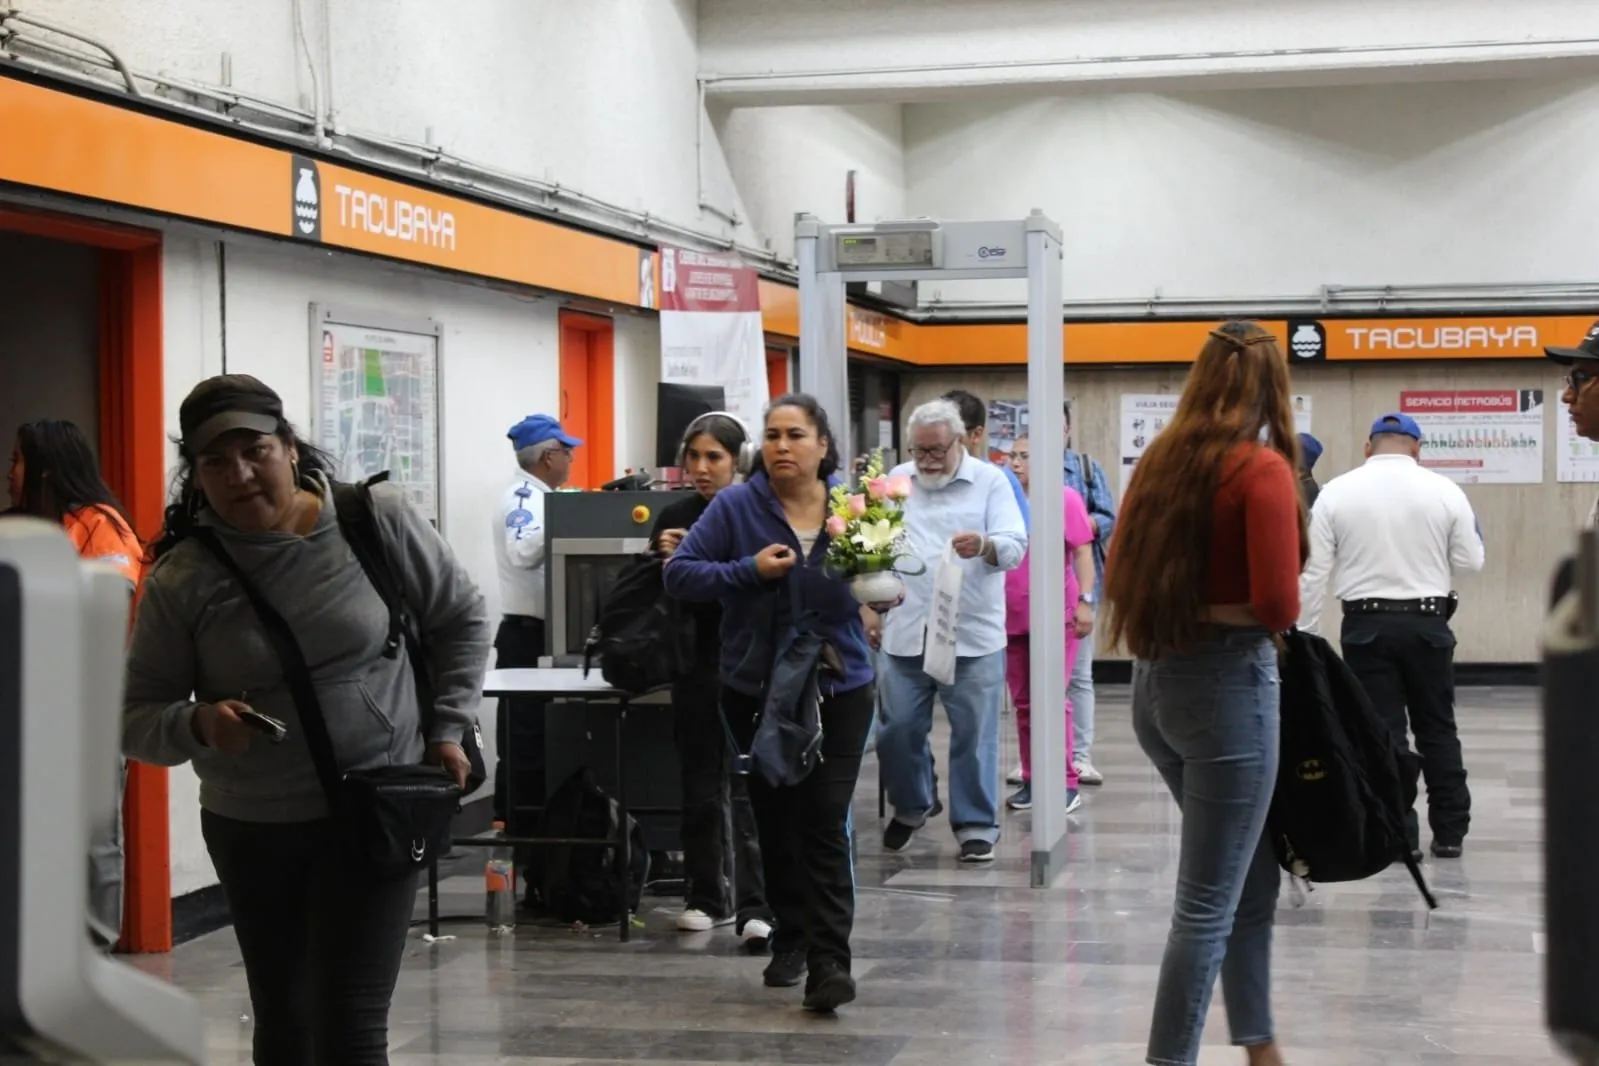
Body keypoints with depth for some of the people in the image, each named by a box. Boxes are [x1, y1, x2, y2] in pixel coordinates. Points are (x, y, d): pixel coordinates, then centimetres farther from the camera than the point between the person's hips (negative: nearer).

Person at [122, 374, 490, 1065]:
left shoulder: (378, 522, -9)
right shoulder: (180, 580, -7)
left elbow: (461, 620, 6)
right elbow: (137, 717, -4)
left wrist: (447, 729, 0)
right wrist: (197, 725, -25)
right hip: (249, 827, 3)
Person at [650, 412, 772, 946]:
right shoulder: (674, 517, 5)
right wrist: (664, 559, -9)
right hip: (697, 667, 4)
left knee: (748, 787, -7)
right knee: (699, 786, 11)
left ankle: (754, 906, -8)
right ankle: (707, 896, 23)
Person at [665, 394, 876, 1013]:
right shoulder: (736, 506, -5)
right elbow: (679, 573, -8)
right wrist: (749, 570, -19)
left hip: (838, 688, -1)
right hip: (756, 689, 1)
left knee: (825, 823, -8)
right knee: (775, 820, 12)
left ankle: (829, 962, -7)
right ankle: (790, 941, 29)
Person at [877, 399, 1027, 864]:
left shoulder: (990, 481, -1)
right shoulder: (897, 480, 9)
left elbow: (1015, 545, -9)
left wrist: (985, 545, -30)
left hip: (972, 634, -3)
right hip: (905, 631, 3)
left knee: (974, 736, 2)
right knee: (897, 730, 6)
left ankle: (976, 826, 12)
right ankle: (909, 808, 29)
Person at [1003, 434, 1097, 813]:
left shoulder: (1066, 498, -2)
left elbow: (1083, 553, -4)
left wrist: (1085, 601, -12)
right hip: (1012, 616, 5)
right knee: (1023, 702, 7)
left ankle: (1067, 783, -3)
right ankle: (1031, 780, 13)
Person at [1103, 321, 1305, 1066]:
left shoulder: (1161, 459, 7)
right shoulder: (1262, 468, -13)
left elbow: (1117, 579, 14)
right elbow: (1279, 605, -20)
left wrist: (1178, 606, 6)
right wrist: (1217, 610, -1)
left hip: (1156, 682, 8)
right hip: (1228, 685, -8)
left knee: (1252, 877, 21)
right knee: (1209, 902, 0)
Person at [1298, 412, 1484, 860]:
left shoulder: (1336, 491, -3)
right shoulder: (1444, 490, -2)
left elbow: (1313, 570, -4)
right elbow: (1470, 561, 4)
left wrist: (1302, 634, 2)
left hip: (1366, 625, -1)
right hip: (1427, 623, 1)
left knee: (1383, 732, 3)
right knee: (1437, 729, 13)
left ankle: (1399, 836, 1)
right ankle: (1450, 832, 18)